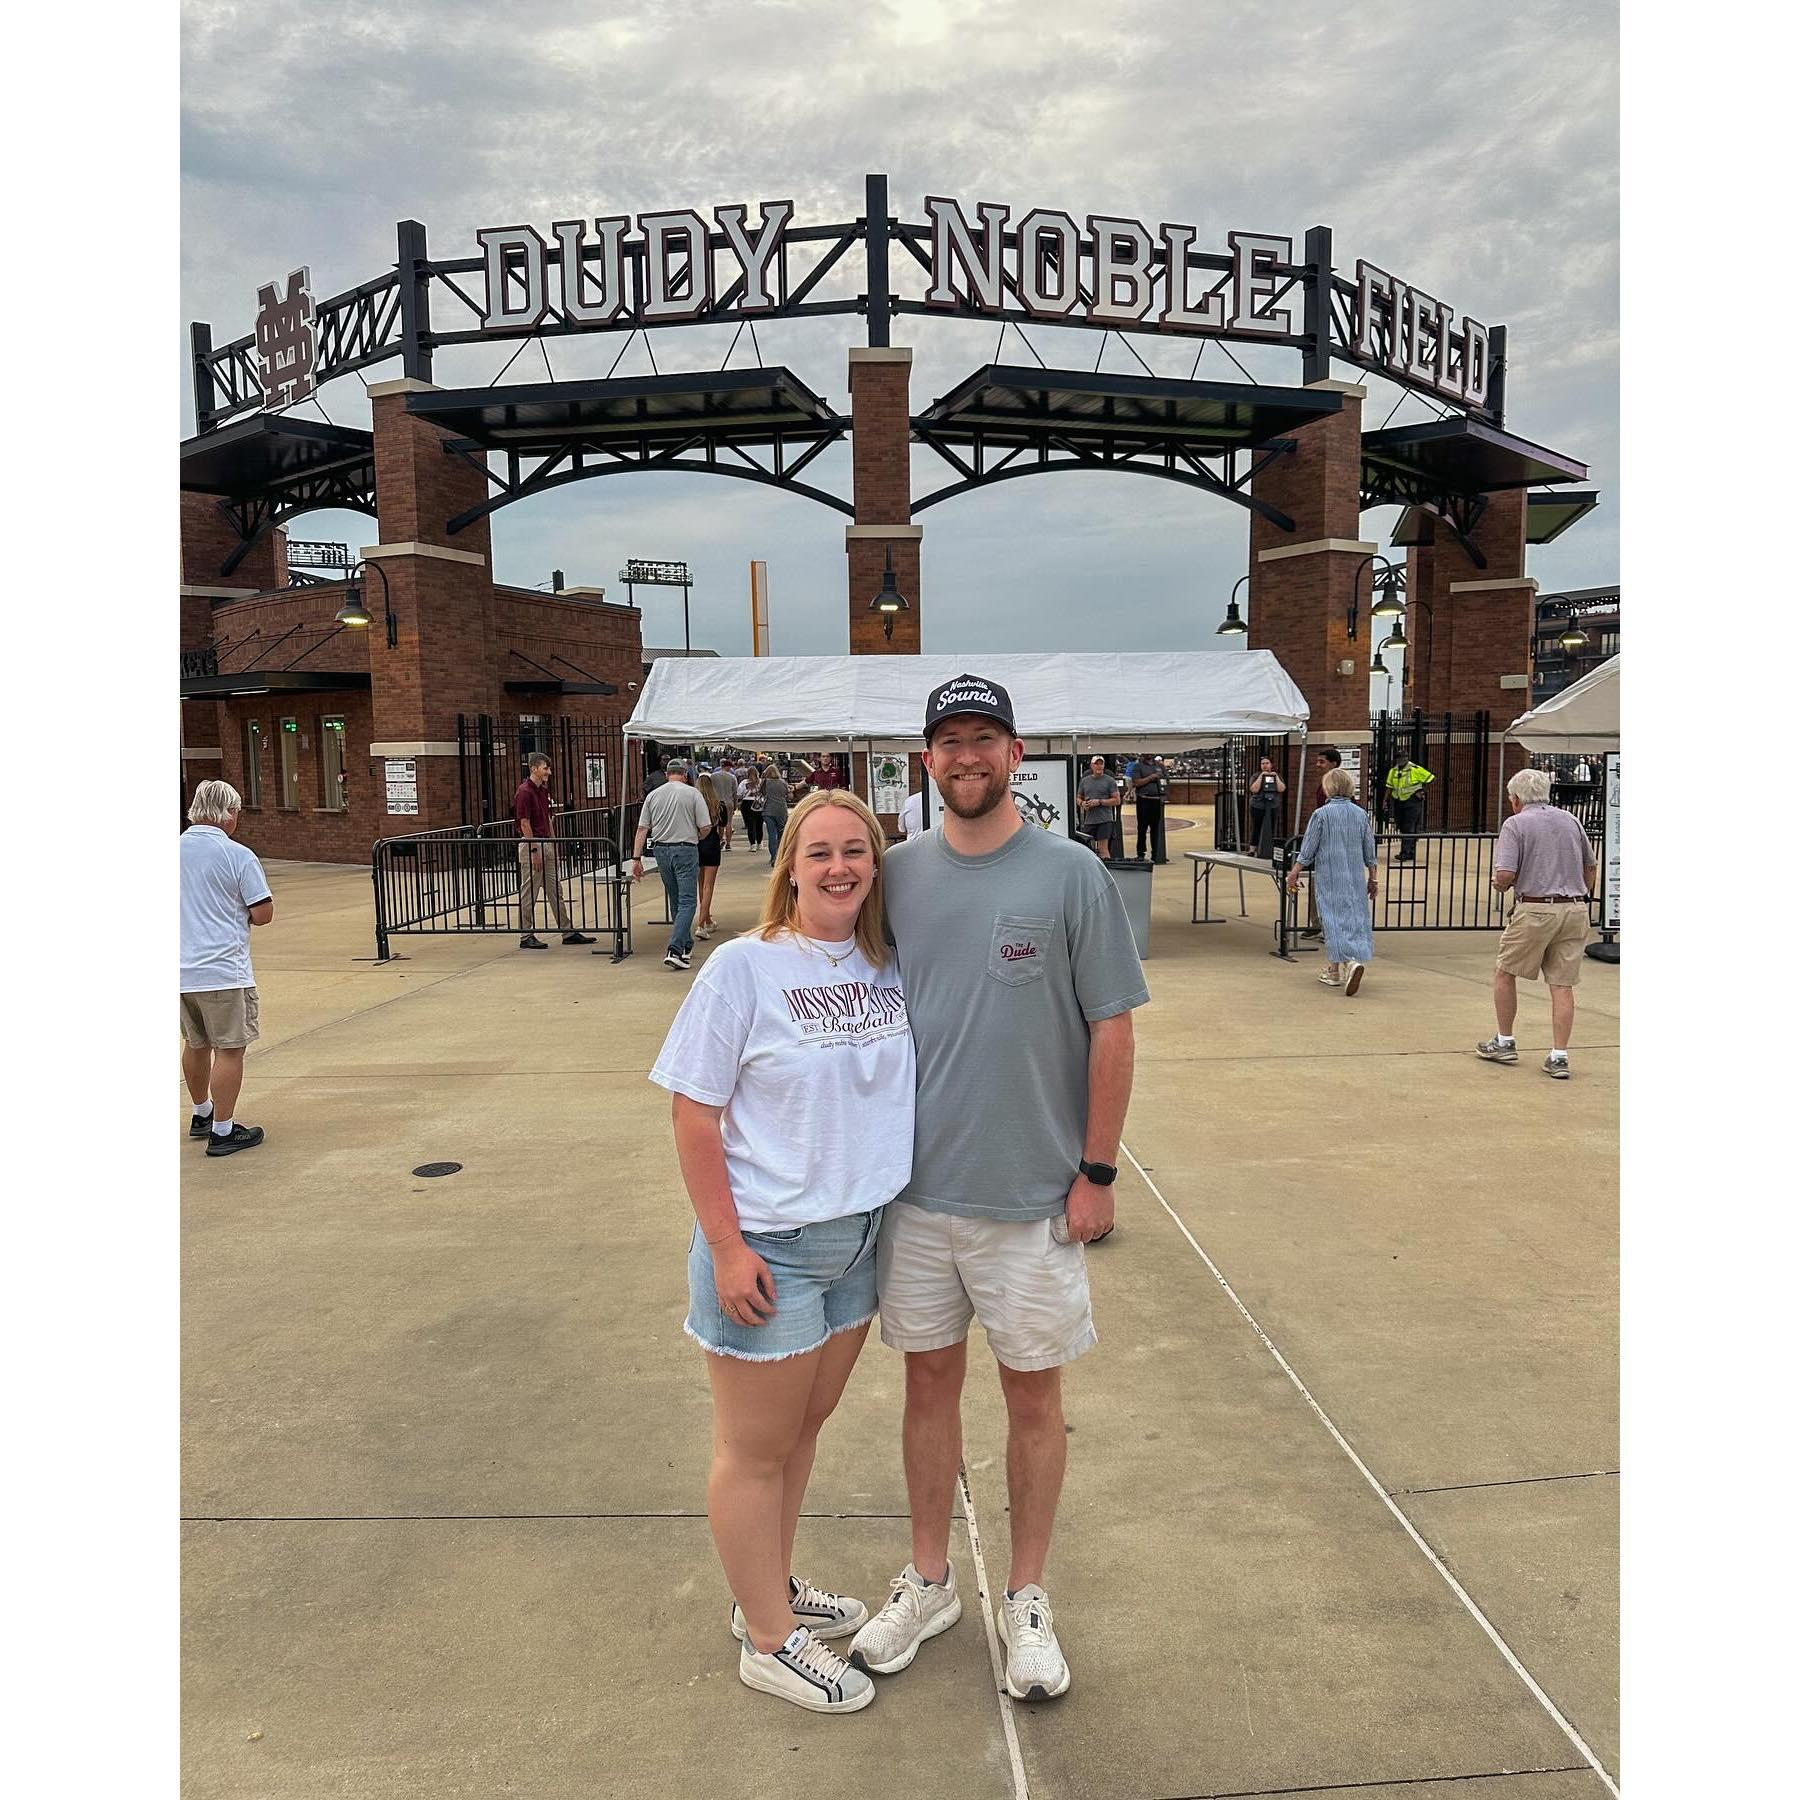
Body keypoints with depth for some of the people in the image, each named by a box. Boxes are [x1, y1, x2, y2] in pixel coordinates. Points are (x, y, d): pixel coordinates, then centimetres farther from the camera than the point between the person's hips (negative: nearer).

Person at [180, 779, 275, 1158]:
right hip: (223, 970, -6)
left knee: (195, 1044, 21)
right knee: (229, 1049, 2)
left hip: (182, 971, 6)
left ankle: (201, 1115, 39)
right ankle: (222, 1132, 5)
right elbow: (263, 913, -11)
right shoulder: (239, 856, -12)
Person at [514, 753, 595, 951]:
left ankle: (568, 932, 14)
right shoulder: (524, 792, -15)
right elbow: (525, 824, -17)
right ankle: (526, 936, 7)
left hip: (546, 845, 9)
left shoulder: (543, 790, 12)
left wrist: (554, 843, 15)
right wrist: (534, 851, -18)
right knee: (528, 894, -1)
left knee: (555, 890, 10)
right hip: (532, 846, -9)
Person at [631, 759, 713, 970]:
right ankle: (674, 950, -16)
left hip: (662, 850, 5)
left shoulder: (653, 796, 5)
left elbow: (642, 829, 2)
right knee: (687, 901, -4)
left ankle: (686, 946, 28)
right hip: (685, 850, -5)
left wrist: (636, 859, 4)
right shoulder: (692, 793, -5)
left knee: (675, 900, 18)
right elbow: (706, 827, -8)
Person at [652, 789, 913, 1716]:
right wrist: (726, 1248, -17)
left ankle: (770, 1588, 44)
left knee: (805, 1425, 22)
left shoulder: (889, 967, 0)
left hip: (858, 1239, 6)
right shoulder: (743, 967, -16)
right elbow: (694, 1115, -15)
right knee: (756, 1450, 12)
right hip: (768, 1247, -6)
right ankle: (770, 1641, 31)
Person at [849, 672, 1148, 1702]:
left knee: (1034, 1394, 12)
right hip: (916, 1189, 3)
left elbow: (1112, 1029, -6)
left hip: (1034, 1195, -2)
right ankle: (929, 1582, 37)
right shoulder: (897, 875, 1)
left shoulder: (1072, 876, -8)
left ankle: (1028, 1598, 33)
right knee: (931, 1384, 16)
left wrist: (1097, 1171, -7)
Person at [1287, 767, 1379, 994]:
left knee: (1335, 919, -3)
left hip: (1329, 877, -4)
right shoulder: (1361, 814, 5)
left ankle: (1350, 962, -23)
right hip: (1355, 878, 4)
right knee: (1355, 917, 11)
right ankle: (1333, 969, 15)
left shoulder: (1321, 814, -7)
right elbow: (1370, 852, 10)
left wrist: (1293, 874, 1)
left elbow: (1307, 850, -7)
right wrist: (1372, 879, 18)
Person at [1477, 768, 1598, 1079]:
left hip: (1535, 910, -5)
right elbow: (1591, 866, 20)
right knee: (1562, 984, 6)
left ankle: (1504, 1043, 20)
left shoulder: (1515, 823, -5)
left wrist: (1502, 885, 7)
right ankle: (1559, 1057, 4)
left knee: (1505, 973, 13)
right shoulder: (1570, 820, 12)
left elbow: (1504, 875, -15)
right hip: (1574, 910, 5)